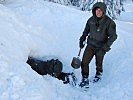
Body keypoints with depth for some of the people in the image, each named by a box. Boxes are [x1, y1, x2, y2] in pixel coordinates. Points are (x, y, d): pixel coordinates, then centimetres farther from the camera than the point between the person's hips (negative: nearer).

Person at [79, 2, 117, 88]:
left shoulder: (108, 22, -18)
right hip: (90, 45, 3)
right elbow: (86, 31, 14)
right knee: (84, 62, -5)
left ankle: (99, 74, 45)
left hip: (100, 47, -3)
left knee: (98, 64, 15)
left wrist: (106, 47, -23)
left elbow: (113, 36, -15)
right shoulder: (91, 20, -5)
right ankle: (85, 80, 8)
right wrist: (82, 39, 15)